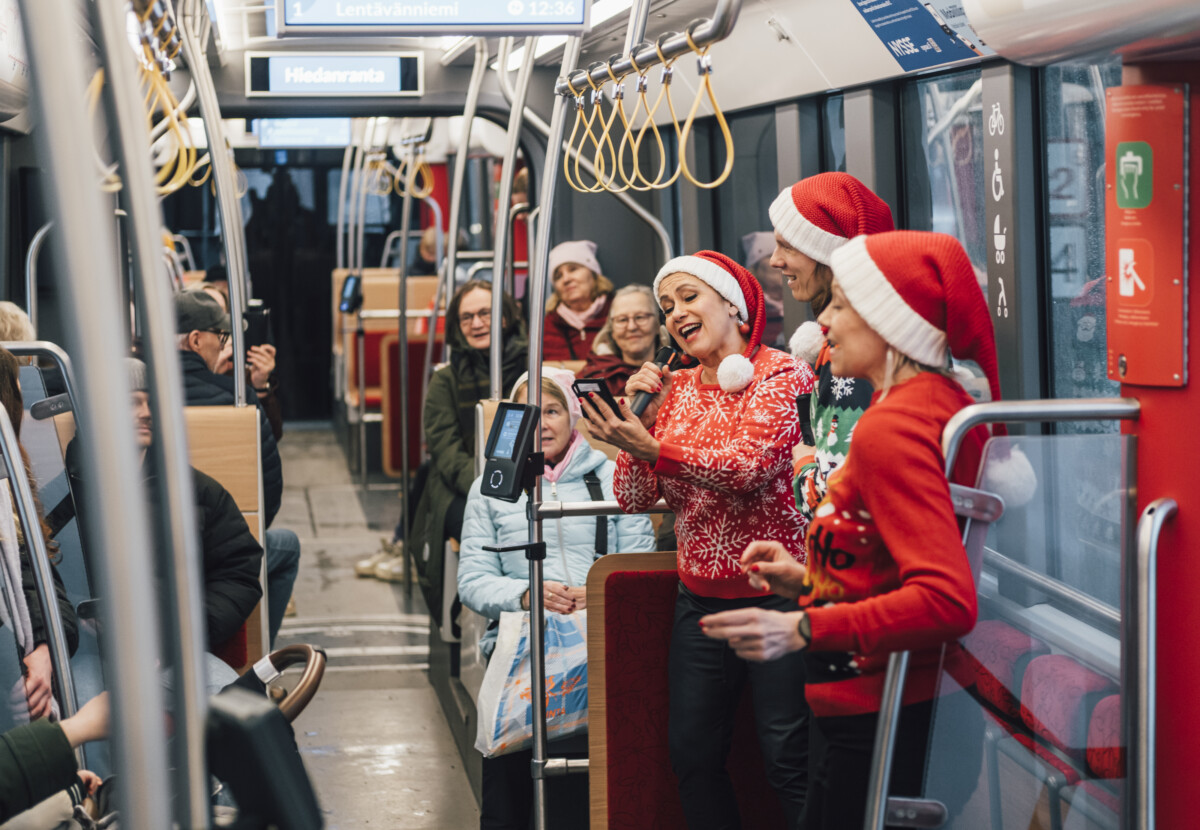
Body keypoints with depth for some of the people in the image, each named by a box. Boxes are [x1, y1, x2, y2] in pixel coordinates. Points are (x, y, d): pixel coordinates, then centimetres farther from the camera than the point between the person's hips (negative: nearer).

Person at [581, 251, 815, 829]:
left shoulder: (782, 375, -5)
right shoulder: (675, 388, 12)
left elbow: (749, 463, -22)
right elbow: (632, 499, 8)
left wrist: (653, 447, -30)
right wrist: (638, 414, -4)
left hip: (774, 592, -6)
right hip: (700, 600, 6)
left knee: (788, 759, -4)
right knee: (692, 752, 7)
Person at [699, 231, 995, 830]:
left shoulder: (889, 429, -18)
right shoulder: (947, 402, 11)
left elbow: (947, 601, -27)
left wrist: (802, 629, -27)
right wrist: (812, 581, 14)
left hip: (875, 722, -10)